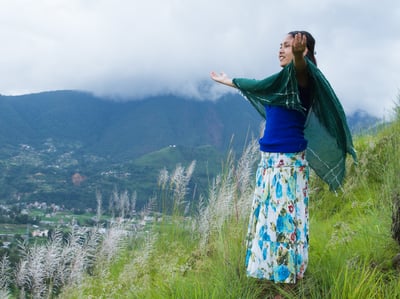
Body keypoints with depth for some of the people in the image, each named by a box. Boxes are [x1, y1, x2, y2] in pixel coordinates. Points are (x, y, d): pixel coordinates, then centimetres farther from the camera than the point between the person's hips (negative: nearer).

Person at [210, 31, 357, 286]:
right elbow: (254, 85, 32)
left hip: (290, 160, -9)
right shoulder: (282, 81, 15)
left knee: (286, 214, -4)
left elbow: (301, 65, -35)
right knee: (266, 213, 14)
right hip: (270, 159, 9)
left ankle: (290, 274, 5)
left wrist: (298, 53, -58)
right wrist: (226, 80, 46)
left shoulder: (302, 78, -10)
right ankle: (269, 267, 26)